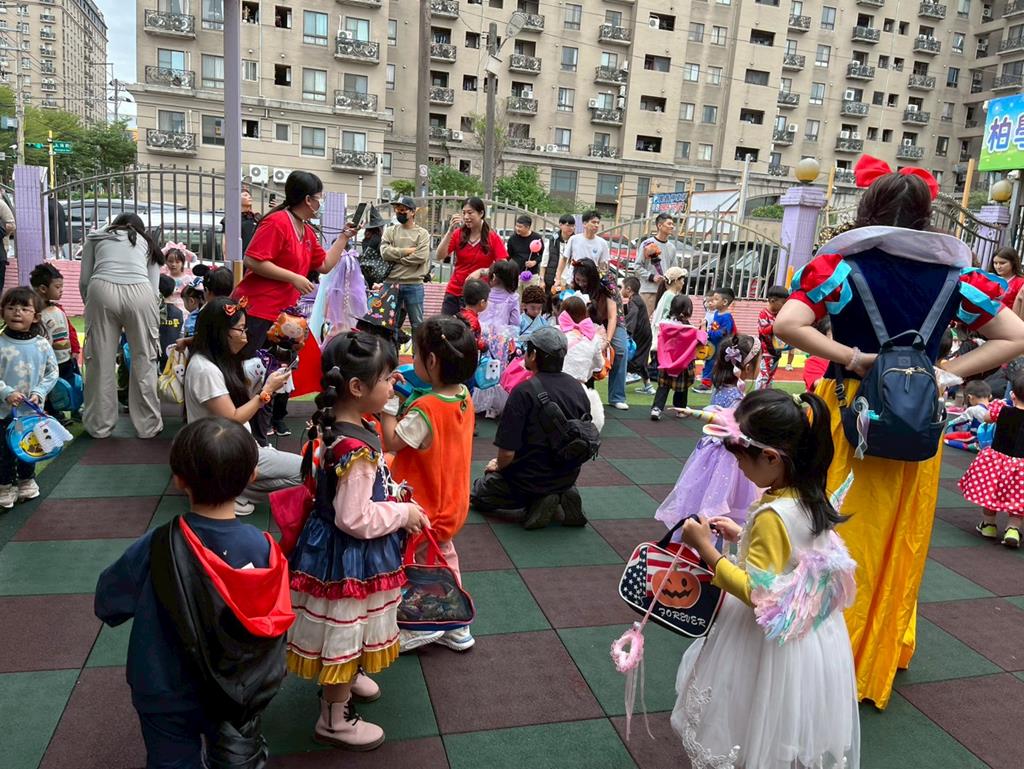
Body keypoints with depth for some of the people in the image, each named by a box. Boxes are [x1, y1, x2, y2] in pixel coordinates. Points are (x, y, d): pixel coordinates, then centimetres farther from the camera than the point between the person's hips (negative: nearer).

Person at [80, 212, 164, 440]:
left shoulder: (96, 236, 29)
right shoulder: (148, 243, 30)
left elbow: (84, 280, 19)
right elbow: (154, 288, 19)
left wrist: (91, 306, 31)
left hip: (102, 290, 0)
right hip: (140, 293, 0)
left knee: (100, 361, 8)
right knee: (144, 361, 7)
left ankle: (99, 425, 15)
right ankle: (148, 426, 11)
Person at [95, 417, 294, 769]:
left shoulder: (155, 549, -27)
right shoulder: (264, 548, -22)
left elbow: (108, 604, -10)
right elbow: (273, 621, -9)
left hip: (169, 698, -1)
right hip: (241, 694, 1)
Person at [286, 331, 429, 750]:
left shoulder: (332, 425, -3)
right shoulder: (358, 449, -33)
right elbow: (356, 520, -30)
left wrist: (396, 498, 6)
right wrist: (403, 514, -17)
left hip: (334, 547, 9)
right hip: (351, 557, -9)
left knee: (347, 629, 30)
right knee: (346, 632, 11)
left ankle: (346, 677, 55)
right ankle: (335, 719, 32)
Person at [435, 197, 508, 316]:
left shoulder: (493, 238, -4)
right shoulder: (458, 234, 4)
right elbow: (439, 257, -6)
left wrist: (481, 271, -22)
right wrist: (450, 231, -13)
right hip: (453, 293, 3)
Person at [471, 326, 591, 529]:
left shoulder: (523, 392, -24)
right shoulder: (577, 387, -5)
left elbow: (507, 452, -23)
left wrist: (498, 466, 0)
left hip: (531, 480, -6)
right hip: (568, 476, 6)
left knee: (478, 495, 17)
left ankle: (534, 504, -4)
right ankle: (564, 496, 7)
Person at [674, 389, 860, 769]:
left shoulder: (772, 515, -30)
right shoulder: (810, 498, -3)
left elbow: (756, 593, -28)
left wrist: (705, 548, -25)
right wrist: (741, 534, 8)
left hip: (775, 643, -8)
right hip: (812, 630, 8)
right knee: (795, 735, 25)